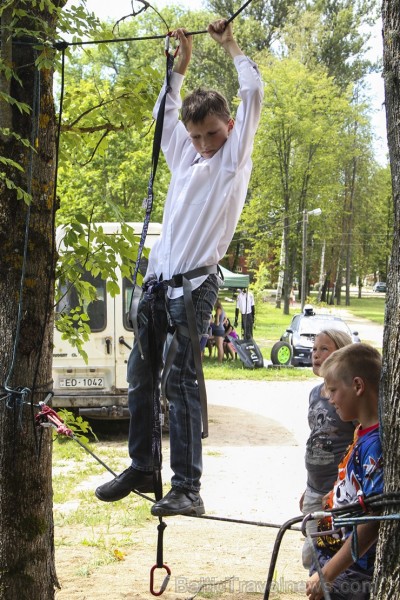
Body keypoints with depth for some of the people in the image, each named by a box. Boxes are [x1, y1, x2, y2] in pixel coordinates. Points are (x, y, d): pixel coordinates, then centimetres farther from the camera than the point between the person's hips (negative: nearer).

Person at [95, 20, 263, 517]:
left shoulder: (235, 159, 4)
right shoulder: (186, 159, 20)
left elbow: (253, 93, -3)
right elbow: (164, 113, 35)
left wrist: (229, 44, 10)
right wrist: (181, 63, 33)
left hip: (194, 284, -7)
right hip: (157, 280, 7)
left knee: (180, 381, -13)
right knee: (140, 377, 8)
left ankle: (187, 486, -12)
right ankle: (141, 468, 19)